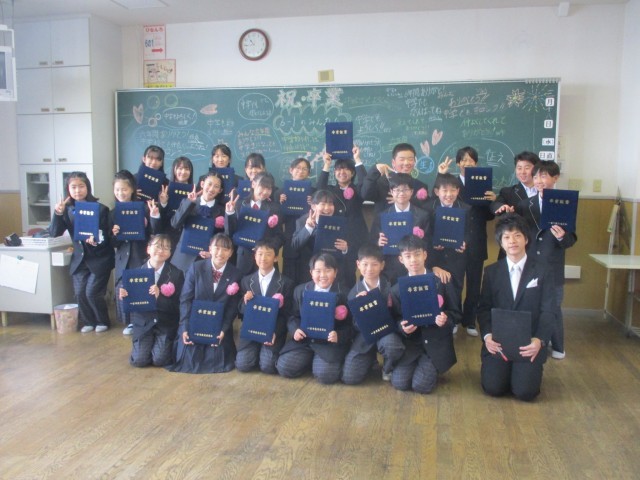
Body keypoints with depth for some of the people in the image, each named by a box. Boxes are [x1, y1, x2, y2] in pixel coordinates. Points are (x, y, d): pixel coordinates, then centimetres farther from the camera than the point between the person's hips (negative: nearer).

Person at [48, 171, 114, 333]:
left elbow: (106, 235, -9)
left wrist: (97, 240, -31)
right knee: (79, 293, 2)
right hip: (80, 258, 4)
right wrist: (58, 213, -20)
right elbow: (54, 233, -5)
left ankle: (103, 321, 17)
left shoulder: (100, 209, -11)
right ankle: (88, 322, 24)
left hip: (99, 258, -4)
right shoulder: (67, 210, 1)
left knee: (92, 292, -6)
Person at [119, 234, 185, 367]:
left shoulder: (176, 273, -7)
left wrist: (159, 296, -27)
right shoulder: (137, 271, -1)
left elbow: (177, 305, -11)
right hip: (143, 322, 2)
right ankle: (149, 342, 23)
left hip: (166, 323, -2)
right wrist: (123, 295, -19)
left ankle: (167, 343, 20)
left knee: (160, 360, -15)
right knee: (139, 360, -11)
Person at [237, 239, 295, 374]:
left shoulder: (286, 283, -3)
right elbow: (241, 311, 8)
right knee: (242, 365, -15)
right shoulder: (246, 281, 6)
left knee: (267, 366, -19)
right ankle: (257, 350, 16)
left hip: (274, 331, -2)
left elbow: (287, 314, -3)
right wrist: (245, 302, -15)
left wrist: (275, 333, -19)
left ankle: (267, 352, 14)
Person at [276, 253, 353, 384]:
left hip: (330, 342, -3)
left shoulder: (343, 294, -8)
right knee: (284, 367, -13)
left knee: (324, 374, -25)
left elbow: (350, 325, -5)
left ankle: (318, 360, 12)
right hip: (304, 340, 4)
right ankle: (310, 358, 17)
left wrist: (339, 336, -26)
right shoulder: (300, 290, 5)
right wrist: (295, 330, -12)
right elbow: (294, 316, 11)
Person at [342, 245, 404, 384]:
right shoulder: (354, 291, -2)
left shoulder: (390, 287, -8)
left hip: (386, 330, -2)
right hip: (363, 335, 2)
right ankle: (371, 358, 23)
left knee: (392, 346, -39)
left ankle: (388, 369, 0)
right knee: (349, 378, -11)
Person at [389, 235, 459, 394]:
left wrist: (446, 319, -22)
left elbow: (455, 313, 0)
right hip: (411, 343, 2)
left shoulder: (442, 282, -5)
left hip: (436, 343, -2)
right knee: (399, 383, -12)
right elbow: (395, 319, 5)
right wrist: (402, 326, -18)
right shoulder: (397, 289, 0)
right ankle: (418, 364, 20)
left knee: (421, 385, -16)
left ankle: (432, 368, 18)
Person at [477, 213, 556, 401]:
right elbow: (484, 308, 4)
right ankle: (505, 367, 16)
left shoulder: (542, 272, 4)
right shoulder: (491, 271, 8)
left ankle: (523, 369, 17)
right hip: (498, 341, 1)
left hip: (529, 343, -1)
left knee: (525, 391, -17)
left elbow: (548, 311, -2)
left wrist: (539, 340, -18)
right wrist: (487, 335, -14)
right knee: (493, 388, -17)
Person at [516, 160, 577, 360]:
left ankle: (557, 347, 28)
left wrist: (562, 237, -28)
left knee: (553, 308, 10)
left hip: (553, 267, -2)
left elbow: (572, 239, -6)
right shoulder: (525, 205, 3)